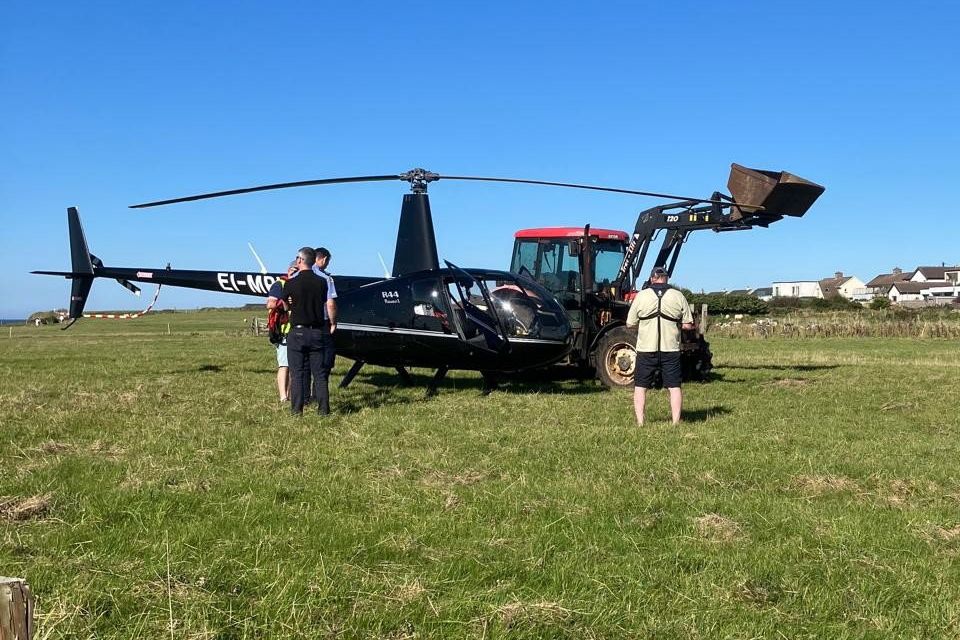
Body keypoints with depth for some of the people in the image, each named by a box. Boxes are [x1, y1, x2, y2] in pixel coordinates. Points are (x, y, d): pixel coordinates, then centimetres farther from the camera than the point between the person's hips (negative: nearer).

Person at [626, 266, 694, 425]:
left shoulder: (641, 296, -2)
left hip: (646, 349, -1)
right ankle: (676, 421, 8)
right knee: (674, 387, 10)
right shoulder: (678, 296, 0)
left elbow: (630, 324, 1)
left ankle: (640, 422, 7)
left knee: (640, 386, 10)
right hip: (671, 349, 1)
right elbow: (688, 325, 0)